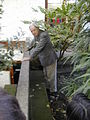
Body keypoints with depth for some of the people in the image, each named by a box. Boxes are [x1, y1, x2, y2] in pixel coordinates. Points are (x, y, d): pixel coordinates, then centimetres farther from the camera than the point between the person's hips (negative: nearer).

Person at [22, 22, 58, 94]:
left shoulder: (44, 35, -26)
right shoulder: (36, 34, 2)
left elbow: (39, 48, -33)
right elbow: (34, 42, 25)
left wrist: (30, 58, -32)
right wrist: (29, 48, 39)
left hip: (50, 58, -9)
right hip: (44, 59, 9)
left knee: (51, 75, 4)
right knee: (46, 74, 22)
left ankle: (53, 91, 20)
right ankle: (48, 87, 40)